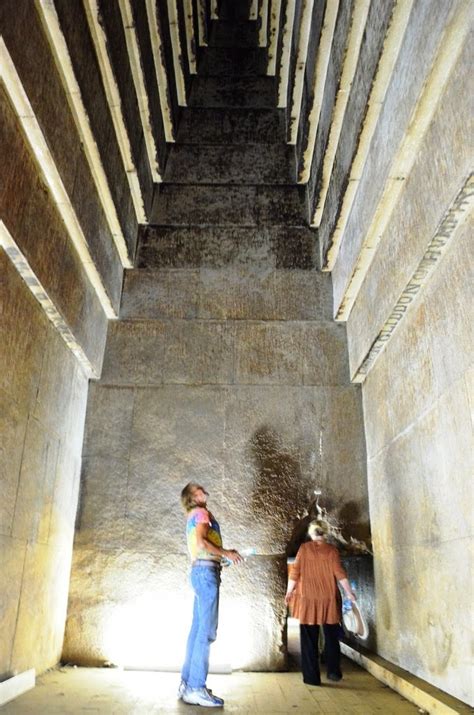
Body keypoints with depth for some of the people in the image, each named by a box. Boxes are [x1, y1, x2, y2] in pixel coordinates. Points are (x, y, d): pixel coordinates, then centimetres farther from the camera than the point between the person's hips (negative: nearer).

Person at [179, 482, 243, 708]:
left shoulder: (192, 516, 22)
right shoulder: (201, 512, -6)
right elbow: (201, 541, -20)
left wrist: (225, 553, 20)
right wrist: (226, 553, -11)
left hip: (199, 571, 10)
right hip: (206, 571, -10)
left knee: (197, 629, 11)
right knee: (206, 631, -10)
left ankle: (187, 683, 15)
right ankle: (196, 688, -9)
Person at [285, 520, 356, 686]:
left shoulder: (304, 548, -3)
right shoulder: (331, 550, -2)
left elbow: (295, 572, -3)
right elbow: (339, 573, -6)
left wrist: (289, 592, 5)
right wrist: (349, 592, 2)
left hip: (308, 599, -1)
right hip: (328, 598, 1)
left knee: (309, 640, 8)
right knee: (331, 637, 18)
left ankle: (312, 677, 9)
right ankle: (333, 671, 19)